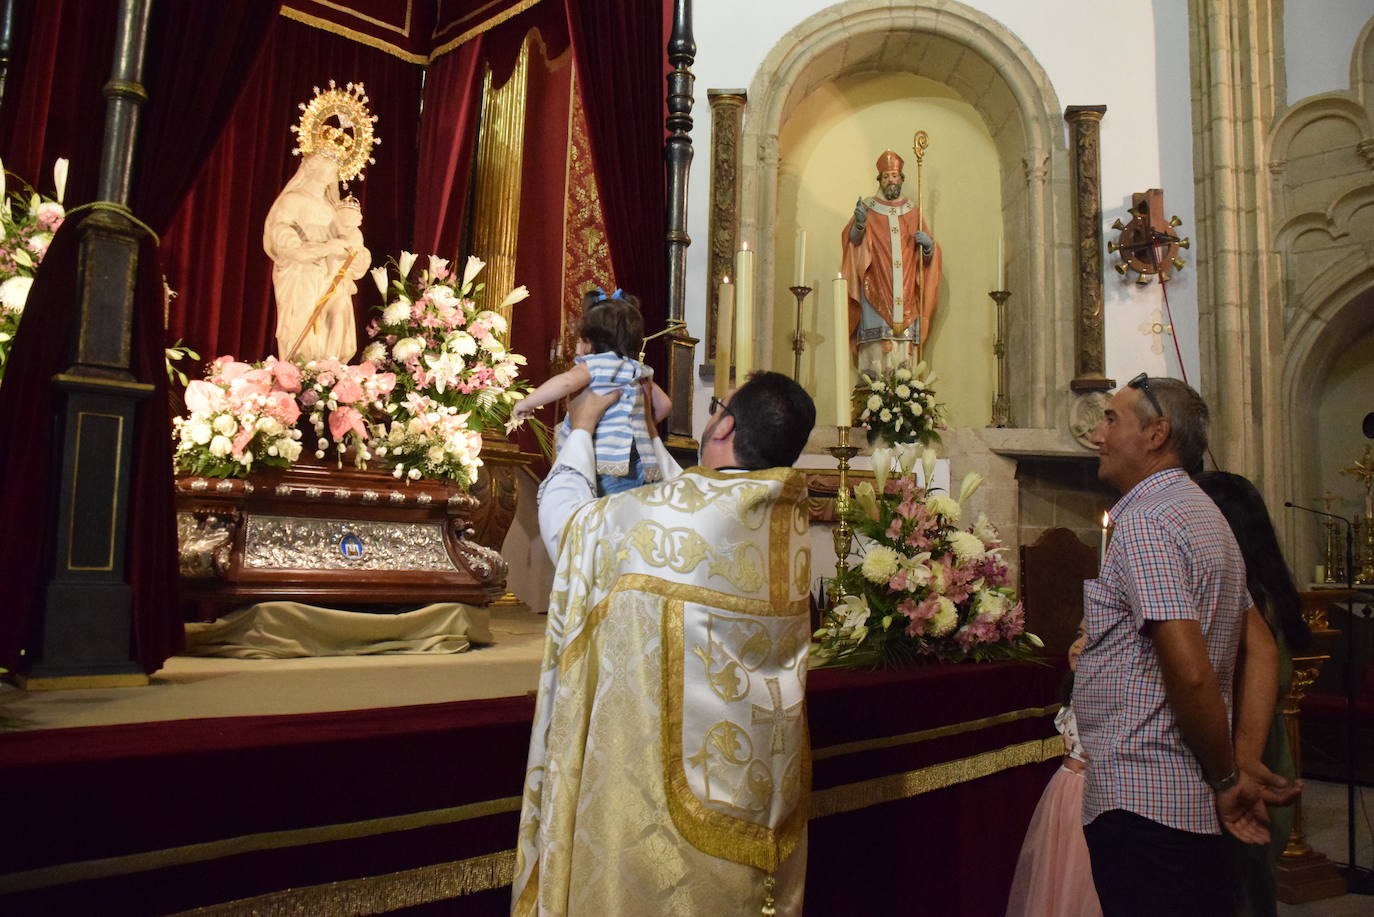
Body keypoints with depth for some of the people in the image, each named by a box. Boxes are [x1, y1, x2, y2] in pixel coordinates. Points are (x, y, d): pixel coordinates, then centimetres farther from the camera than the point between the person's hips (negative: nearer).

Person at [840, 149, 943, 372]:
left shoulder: (913, 211, 17)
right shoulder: (867, 207, 9)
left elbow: (929, 251, 17)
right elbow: (853, 241, -3)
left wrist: (928, 245, -6)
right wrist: (859, 224, -23)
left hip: (905, 293, 3)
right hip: (876, 290, -2)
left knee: (904, 346, -5)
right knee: (878, 346, -14)